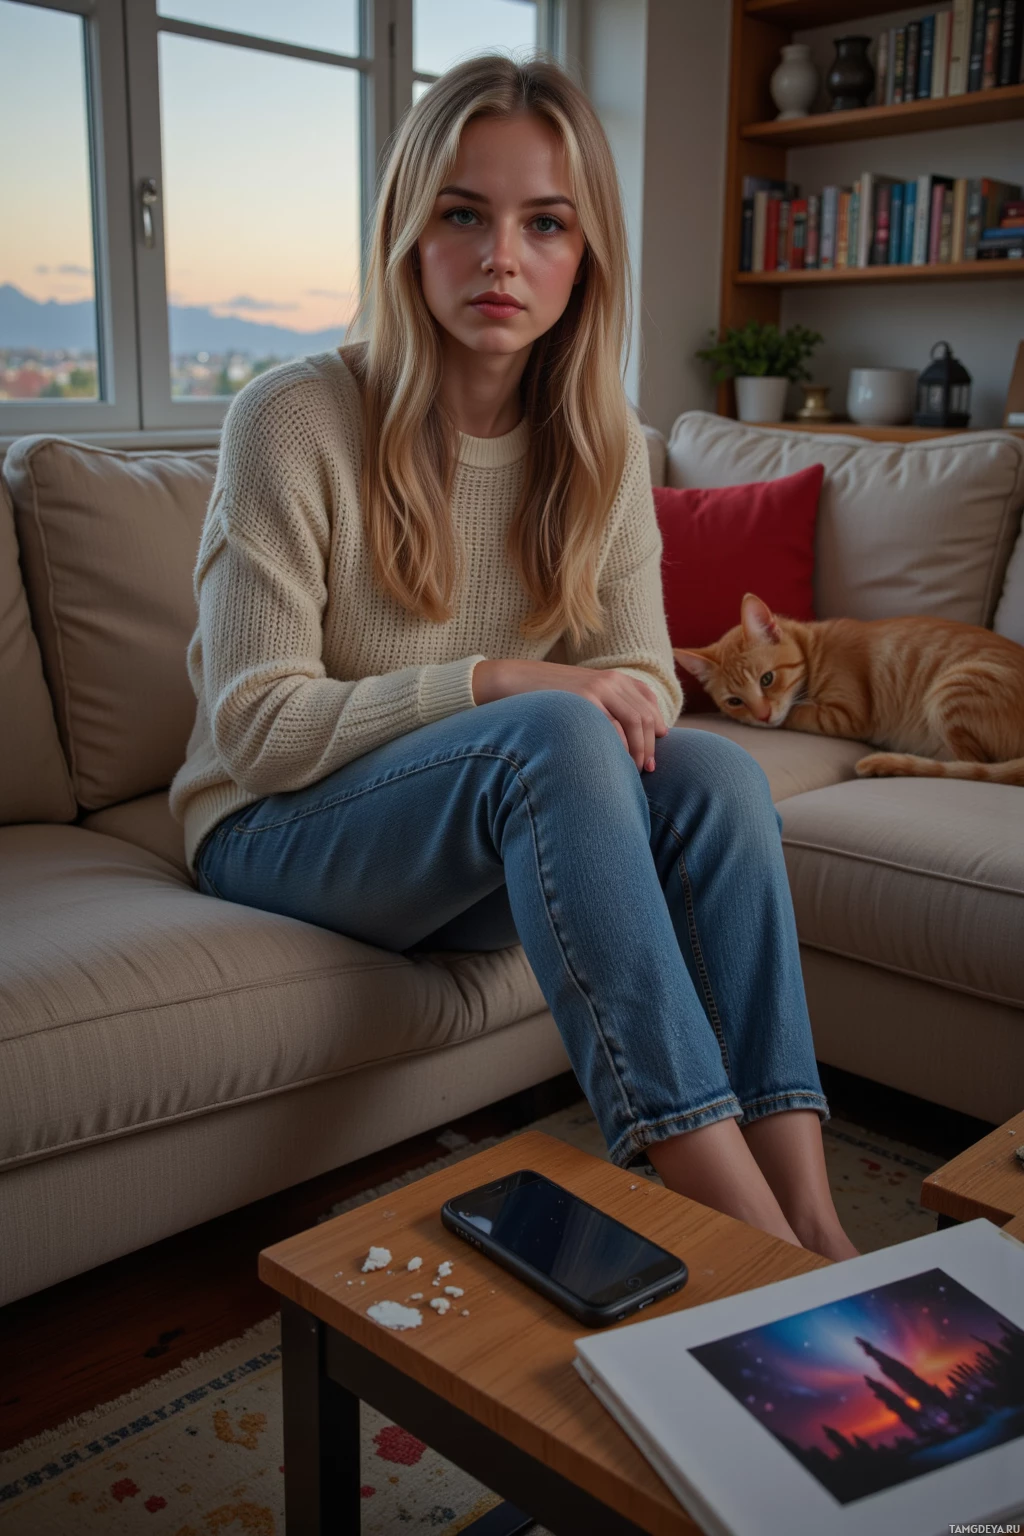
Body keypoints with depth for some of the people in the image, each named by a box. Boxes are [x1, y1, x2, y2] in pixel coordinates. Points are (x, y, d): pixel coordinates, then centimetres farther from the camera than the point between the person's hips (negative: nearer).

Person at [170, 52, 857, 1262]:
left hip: (499, 830, 5)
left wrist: (628, 699, -22)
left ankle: (811, 1218, -26)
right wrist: (495, 684, -26)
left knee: (713, 773, -25)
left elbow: (645, 678, 3)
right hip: (279, 832, -4)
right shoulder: (295, 422, -15)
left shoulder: (602, 446, 2)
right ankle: (750, 1231, -37)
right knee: (554, 732, -34)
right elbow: (255, 730, -18)